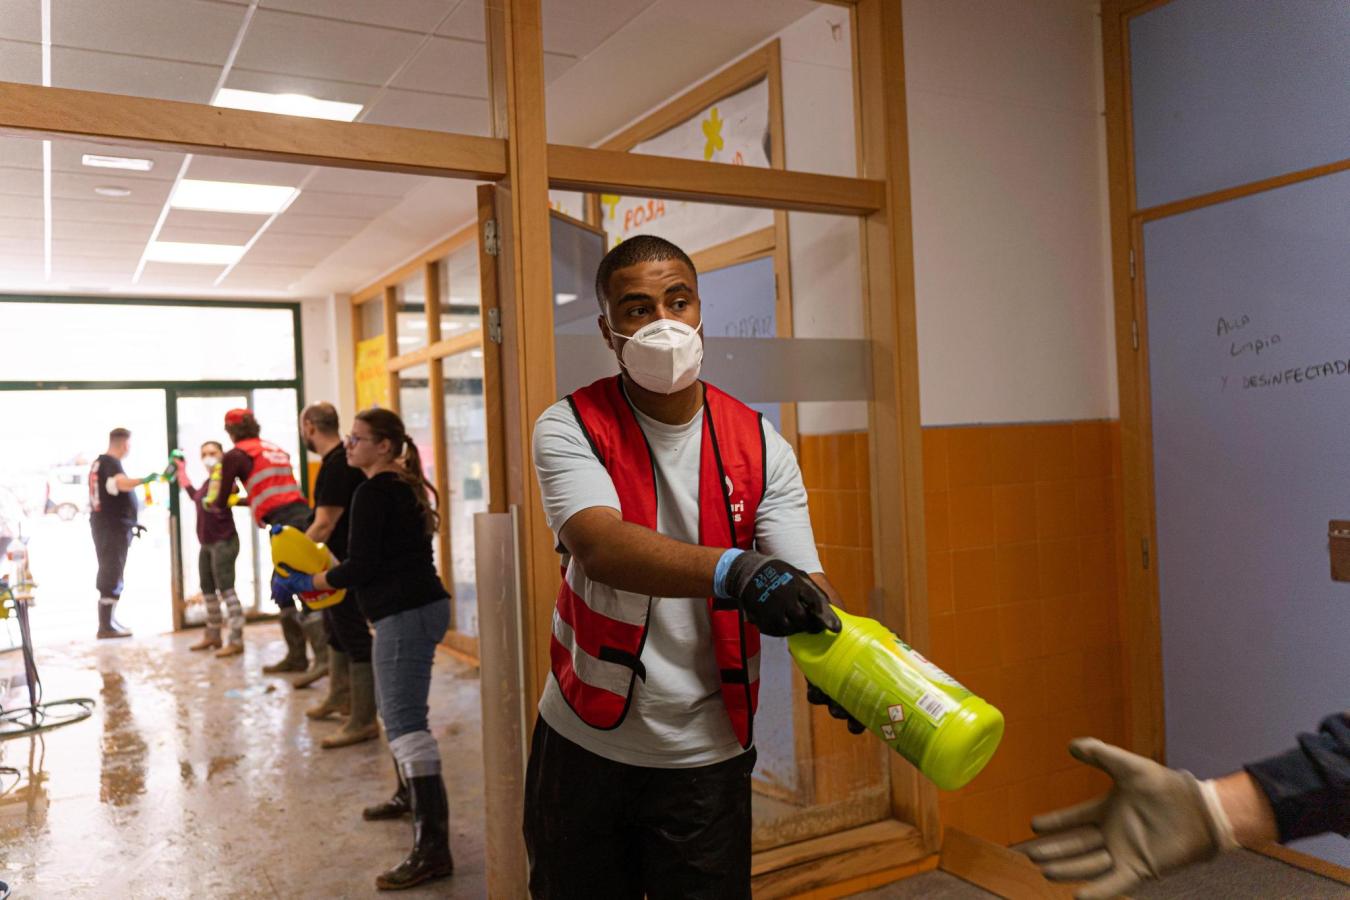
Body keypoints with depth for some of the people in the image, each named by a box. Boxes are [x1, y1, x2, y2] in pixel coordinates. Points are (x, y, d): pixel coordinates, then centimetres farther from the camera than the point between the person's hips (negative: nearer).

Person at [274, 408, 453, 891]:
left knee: (404, 723, -12)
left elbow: (360, 566, -16)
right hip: (421, 605, 11)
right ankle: (412, 799, 41)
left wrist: (306, 583, -3)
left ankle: (432, 849, -13)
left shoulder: (373, 493, -13)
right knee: (395, 709, 25)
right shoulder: (403, 486, 17)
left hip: (404, 614, -11)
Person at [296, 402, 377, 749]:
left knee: (353, 635, -5)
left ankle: (363, 721, 2)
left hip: (344, 563, -11)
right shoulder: (341, 458, 10)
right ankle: (339, 698, 40)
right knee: (336, 627, 23)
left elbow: (324, 524, -27)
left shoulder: (337, 465, -22)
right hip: (338, 561, 11)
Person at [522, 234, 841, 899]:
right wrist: (733, 570, -46)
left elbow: (803, 582, -13)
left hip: (705, 757, 1)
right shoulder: (570, 428, -10)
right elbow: (599, 546, -29)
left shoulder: (759, 446, -4)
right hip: (583, 743, 0)